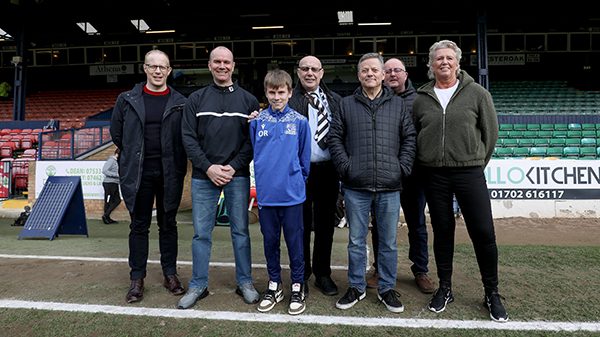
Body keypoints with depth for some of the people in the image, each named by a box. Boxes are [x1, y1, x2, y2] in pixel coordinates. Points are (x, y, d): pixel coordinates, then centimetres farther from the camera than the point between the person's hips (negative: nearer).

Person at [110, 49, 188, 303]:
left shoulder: (180, 103, 0)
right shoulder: (127, 100, 3)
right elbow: (116, 132, 10)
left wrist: (172, 159, 0)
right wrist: (133, 155, 10)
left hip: (169, 174, 0)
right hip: (138, 173, 1)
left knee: (168, 225, 10)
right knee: (139, 226, 8)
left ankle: (170, 274, 23)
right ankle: (137, 279, 19)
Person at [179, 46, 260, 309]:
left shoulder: (248, 100, 6)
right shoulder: (196, 99, 7)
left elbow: (253, 139, 0)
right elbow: (188, 138, 1)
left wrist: (233, 167, -10)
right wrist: (208, 167, -10)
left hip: (237, 176, 0)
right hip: (203, 176, 1)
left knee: (240, 231, 8)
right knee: (201, 233, 7)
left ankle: (245, 283, 21)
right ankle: (198, 285, 21)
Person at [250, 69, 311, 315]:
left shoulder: (300, 122, -2)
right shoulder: (257, 122, 1)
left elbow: (304, 158, 5)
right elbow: (254, 154, 11)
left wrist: (298, 180, 9)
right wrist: (264, 179, 11)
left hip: (292, 193, -2)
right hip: (265, 193, 2)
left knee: (294, 241, 7)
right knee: (270, 240, 13)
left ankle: (297, 287, 23)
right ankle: (274, 285, 29)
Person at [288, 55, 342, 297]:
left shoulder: (335, 101, 12)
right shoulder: (288, 99, 2)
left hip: (328, 169, 3)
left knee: (325, 224, 12)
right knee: (301, 224, 8)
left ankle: (323, 274, 27)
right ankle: (302, 274, 24)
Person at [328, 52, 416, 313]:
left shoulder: (398, 104, 10)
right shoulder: (347, 105, 8)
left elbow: (409, 138, 8)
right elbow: (335, 137, 6)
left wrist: (403, 168, -3)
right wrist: (345, 167, -4)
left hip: (389, 187, 1)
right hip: (356, 187, 0)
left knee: (389, 242, 9)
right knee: (356, 240, 9)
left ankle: (387, 288, 25)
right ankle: (356, 287, 24)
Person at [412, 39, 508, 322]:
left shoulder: (477, 93, 2)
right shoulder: (421, 99, 7)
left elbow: (490, 131, 5)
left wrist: (478, 163, 5)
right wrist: (423, 165, 8)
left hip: (469, 174, -2)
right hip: (434, 176, 2)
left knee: (484, 234, -1)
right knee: (442, 232, 11)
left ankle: (492, 294, 18)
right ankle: (445, 288, 26)